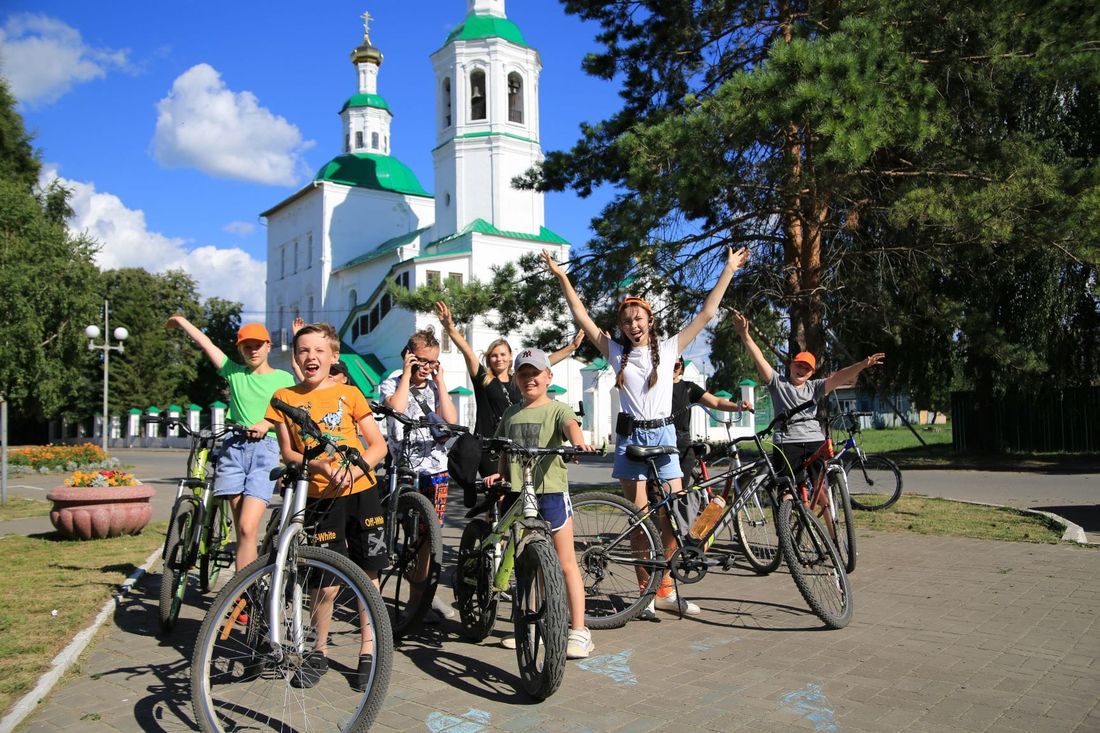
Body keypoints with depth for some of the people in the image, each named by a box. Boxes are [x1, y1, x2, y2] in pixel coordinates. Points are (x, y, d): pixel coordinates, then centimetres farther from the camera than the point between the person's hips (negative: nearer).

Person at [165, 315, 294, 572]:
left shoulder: (283, 379, 10)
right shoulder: (234, 372, 15)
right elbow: (206, 344, 17)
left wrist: (268, 423, -9)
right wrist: (181, 321, 20)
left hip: (265, 449, -3)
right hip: (234, 448, 3)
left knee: (248, 528, -15)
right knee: (242, 530, 3)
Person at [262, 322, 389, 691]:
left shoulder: (349, 394, 2)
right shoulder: (285, 397, 3)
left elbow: (378, 445, 2)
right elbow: (287, 452, 3)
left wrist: (352, 470, -15)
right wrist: (319, 465, -16)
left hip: (362, 491, 1)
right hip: (320, 497, 0)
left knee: (368, 575, 4)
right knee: (327, 583, -2)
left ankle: (367, 652, 19)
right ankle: (318, 652, 22)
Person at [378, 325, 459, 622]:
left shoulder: (435, 387, 13)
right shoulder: (392, 384, 2)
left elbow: (451, 419, -3)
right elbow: (395, 408, -21)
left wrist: (439, 381, -2)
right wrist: (407, 375, -11)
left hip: (436, 467, 4)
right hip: (405, 467, -4)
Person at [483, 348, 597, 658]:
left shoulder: (557, 409, -1)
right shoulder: (511, 413, 14)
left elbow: (571, 424, -22)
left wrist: (579, 442, -44)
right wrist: (498, 473, -1)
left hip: (551, 490, -5)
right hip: (517, 492, 5)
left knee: (565, 563, -2)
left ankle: (579, 632, 3)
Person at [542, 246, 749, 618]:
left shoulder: (668, 349, 5)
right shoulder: (616, 352, 6)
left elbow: (706, 314, 5)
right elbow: (582, 318, 4)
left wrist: (728, 271, 3)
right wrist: (562, 277, 1)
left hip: (662, 434, 0)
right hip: (629, 436, 0)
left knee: (673, 519, -2)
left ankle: (665, 589, 14)